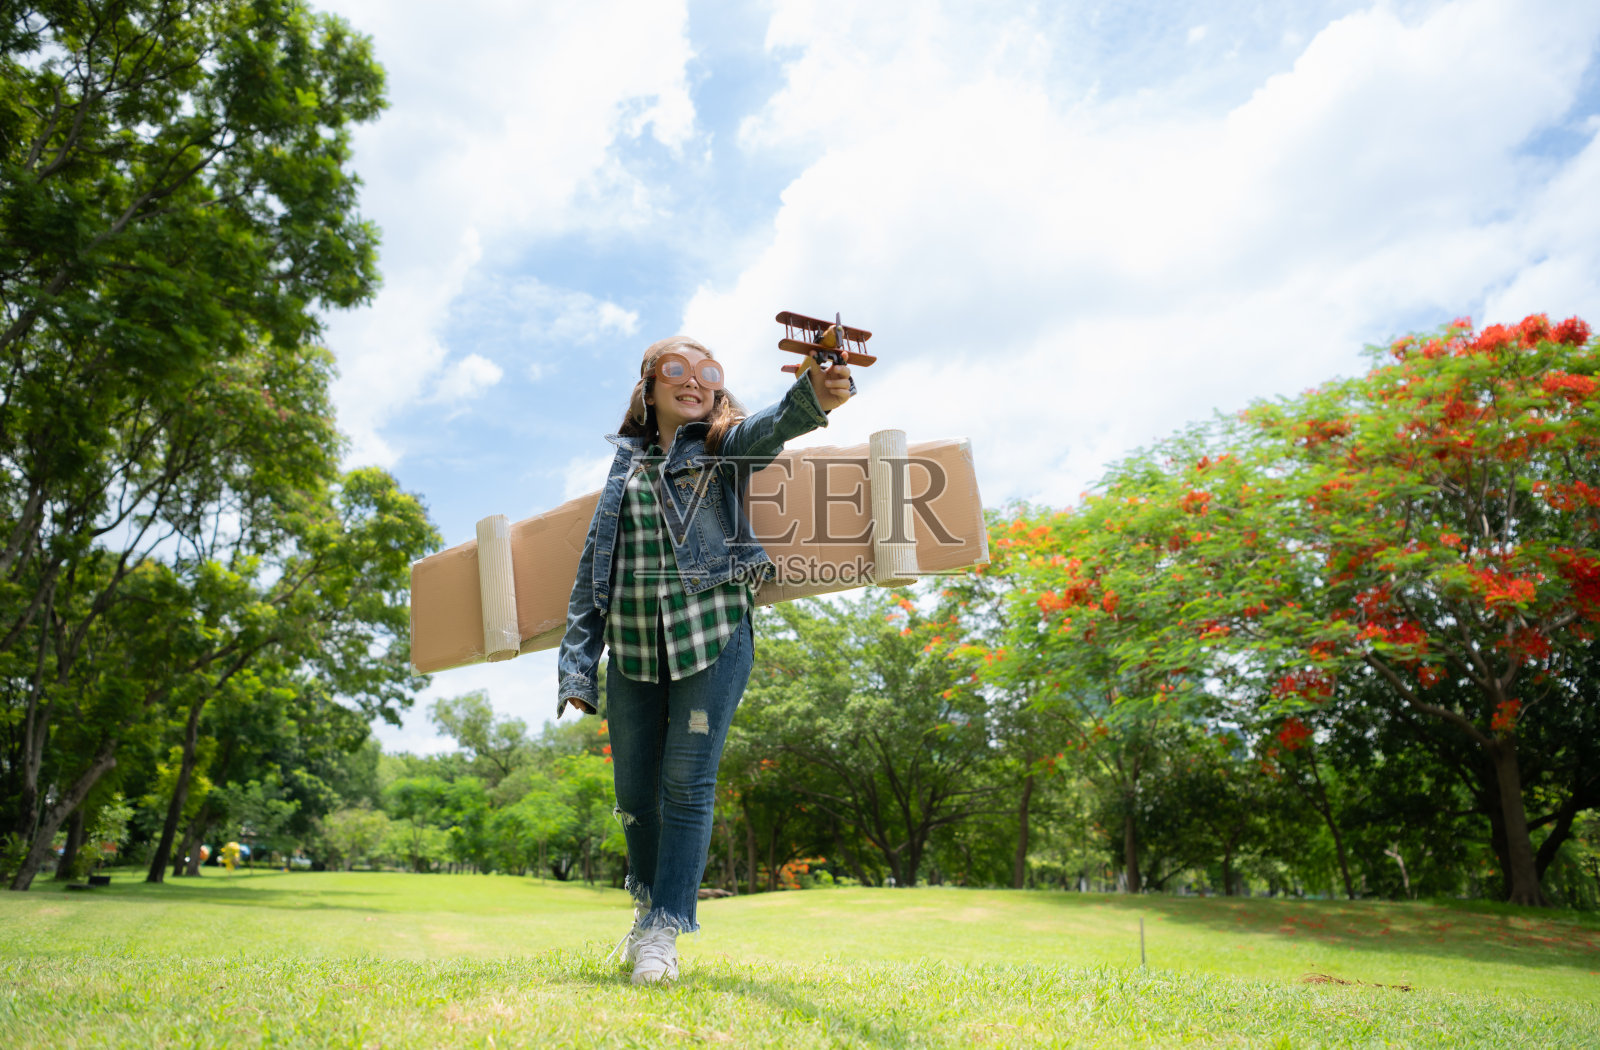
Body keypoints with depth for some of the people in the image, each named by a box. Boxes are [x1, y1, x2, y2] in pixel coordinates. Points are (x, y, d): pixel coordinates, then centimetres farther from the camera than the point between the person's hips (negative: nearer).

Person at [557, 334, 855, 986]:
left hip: (711, 638, -3)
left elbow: (770, 427, -22)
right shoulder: (625, 464, 13)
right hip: (632, 646, 4)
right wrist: (578, 666, 3)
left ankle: (666, 931, 9)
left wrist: (813, 396, -47)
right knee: (634, 790, 11)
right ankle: (649, 901, 37)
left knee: (687, 782, -4)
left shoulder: (725, 447, 4)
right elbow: (593, 569, 12)